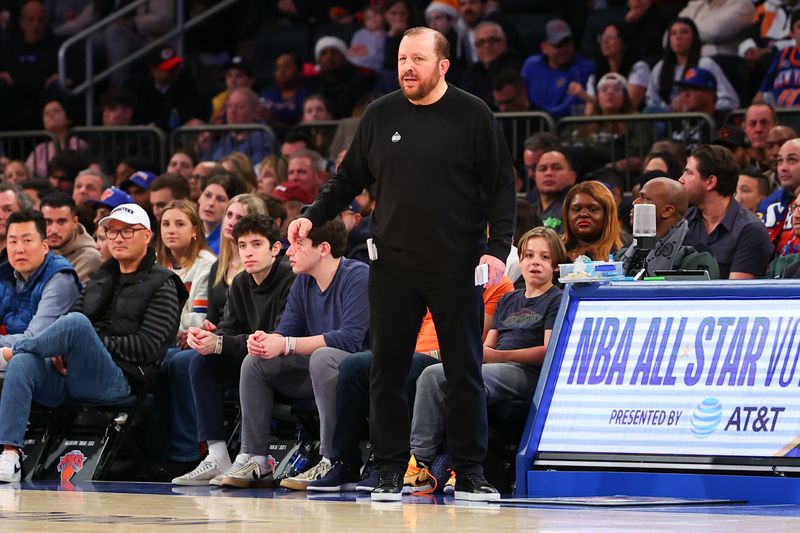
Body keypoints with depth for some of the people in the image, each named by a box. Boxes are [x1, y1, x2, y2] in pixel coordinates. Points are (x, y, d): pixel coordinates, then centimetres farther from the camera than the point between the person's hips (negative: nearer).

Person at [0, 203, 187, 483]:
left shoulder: (162, 286, 6)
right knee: (23, 364, -28)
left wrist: (96, 342, -10)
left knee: (77, 323, -32)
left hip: (117, 380, -5)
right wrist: (61, 349, -4)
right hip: (68, 372, 5)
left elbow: (148, 347, -6)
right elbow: (70, 318, 20)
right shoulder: (100, 279, 27)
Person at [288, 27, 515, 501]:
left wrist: (498, 248, -11)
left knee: (465, 369, 2)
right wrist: (313, 218, 2)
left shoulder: (472, 116, -1)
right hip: (393, 264, 3)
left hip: (456, 267, -3)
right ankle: (390, 471, 9)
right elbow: (350, 179, 16)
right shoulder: (380, 116, 8)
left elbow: (501, 186, -1)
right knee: (387, 370, 3)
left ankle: (470, 472, 8)